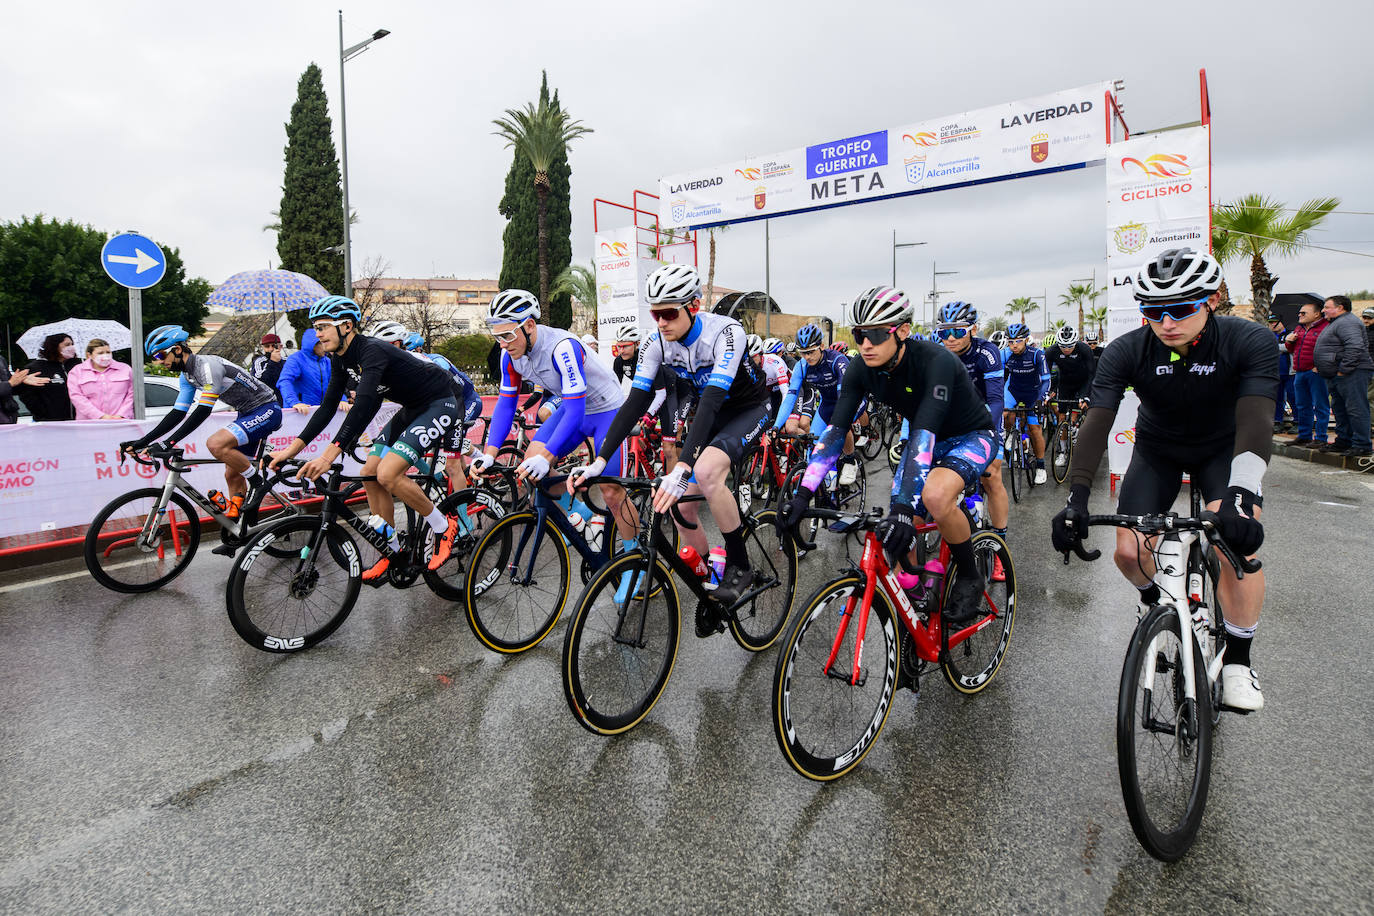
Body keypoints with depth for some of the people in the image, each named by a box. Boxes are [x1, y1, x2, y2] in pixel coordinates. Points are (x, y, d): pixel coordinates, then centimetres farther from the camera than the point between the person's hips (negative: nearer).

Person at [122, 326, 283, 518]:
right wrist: (141, 442, 3)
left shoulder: (208, 365, -20)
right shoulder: (188, 375, 10)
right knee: (232, 475, 9)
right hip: (247, 413, 10)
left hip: (266, 410, -10)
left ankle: (258, 480, -10)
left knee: (215, 444, -29)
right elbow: (177, 413, 10)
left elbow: (203, 410, -26)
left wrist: (169, 442, -29)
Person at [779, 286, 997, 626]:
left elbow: (925, 433, -43)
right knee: (897, 536, -8)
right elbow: (836, 429, -20)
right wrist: (804, 492, -31)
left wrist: (904, 505, -53)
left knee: (935, 494, -36)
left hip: (972, 436, -6)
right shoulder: (861, 369, -17)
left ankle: (970, 577, -10)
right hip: (925, 440, 6)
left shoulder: (935, 362, -34)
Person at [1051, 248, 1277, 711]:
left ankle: (1237, 660, -5)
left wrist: (1240, 494, -52)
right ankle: (1154, 600, 27)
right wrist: (1077, 498, -42)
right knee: (1129, 551, -11)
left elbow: (1255, 421, -36)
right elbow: (1096, 423, -30)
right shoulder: (1127, 352, -24)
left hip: (1225, 449, -1)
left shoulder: (1249, 341, -26)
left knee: (1237, 537, -26)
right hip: (1158, 450, 1)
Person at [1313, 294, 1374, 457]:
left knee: (1356, 409, -9)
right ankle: (1343, 442, 23)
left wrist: (1343, 370, -23)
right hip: (1337, 376, 12)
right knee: (1340, 410, 15)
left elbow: (1355, 347, -25)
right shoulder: (1336, 323, 22)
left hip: (1351, 375, -11)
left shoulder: (1347, 322, -13)